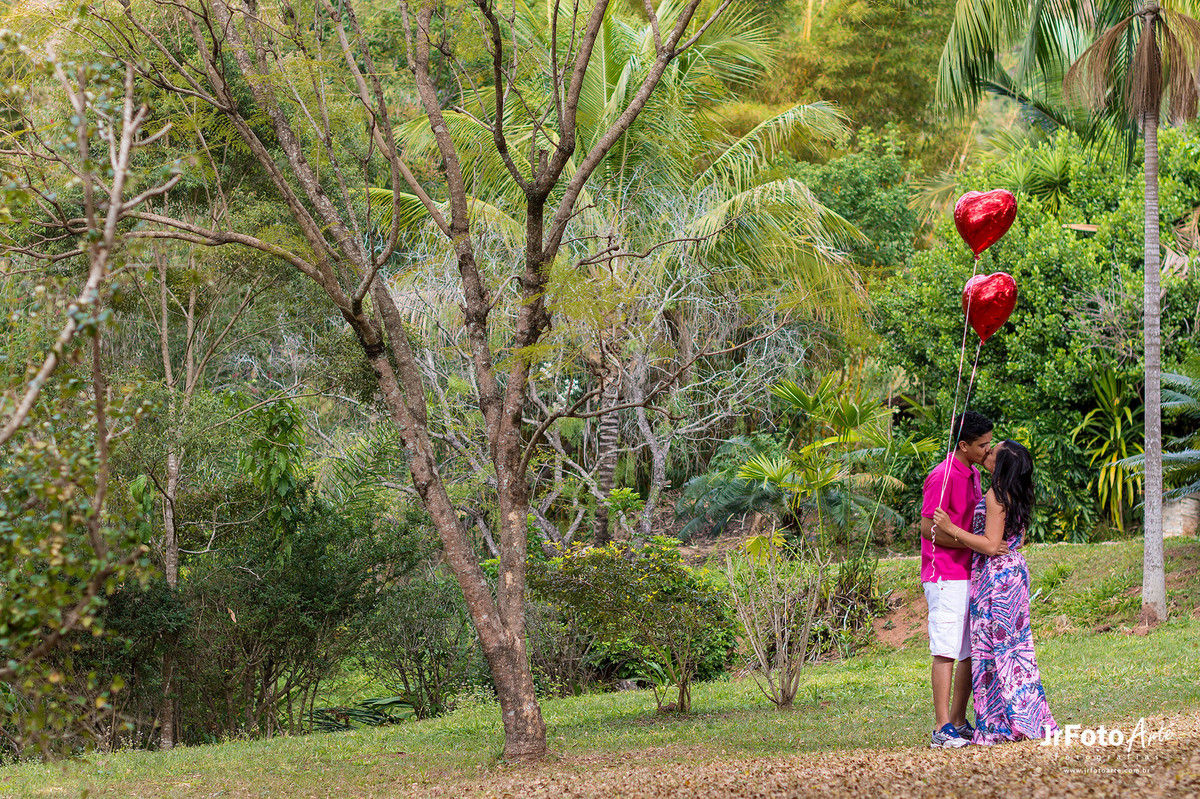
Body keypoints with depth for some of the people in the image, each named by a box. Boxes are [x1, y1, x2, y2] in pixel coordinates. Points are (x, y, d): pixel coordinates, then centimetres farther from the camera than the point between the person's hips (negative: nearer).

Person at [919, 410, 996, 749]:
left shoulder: (972, 474, 16)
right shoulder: (943, 476, -13)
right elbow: (928, 528, -16)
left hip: (969, 575, 9)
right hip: (945, 577, -9)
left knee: (972, 652, 10)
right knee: (947, 652, -10)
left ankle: (958, 723, 16)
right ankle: (942, 729, -10)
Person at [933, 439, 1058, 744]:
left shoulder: (996, 496, -15)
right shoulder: (1017, 496, 12)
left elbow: (991, 545, -19)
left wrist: (951, 529, -18)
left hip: (995, 573, -9)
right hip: (1014, 569, 9)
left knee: (993, 645, -5)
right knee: (1014, 643, 12)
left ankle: (999, 725, -5)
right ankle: (1030, 718, 14)